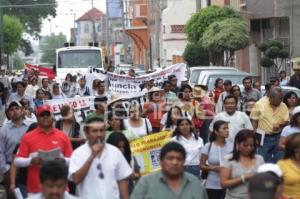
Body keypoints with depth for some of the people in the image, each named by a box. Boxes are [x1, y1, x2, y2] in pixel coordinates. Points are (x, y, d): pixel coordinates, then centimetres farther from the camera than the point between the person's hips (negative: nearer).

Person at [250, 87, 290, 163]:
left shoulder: (283, 106, 0)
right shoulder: (259, 105, -7)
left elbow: (287, 121, 5)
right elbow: (254, 121, -2)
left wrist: (280, 125, -18)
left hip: (278, 137, 3)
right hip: (264, 138, -3)